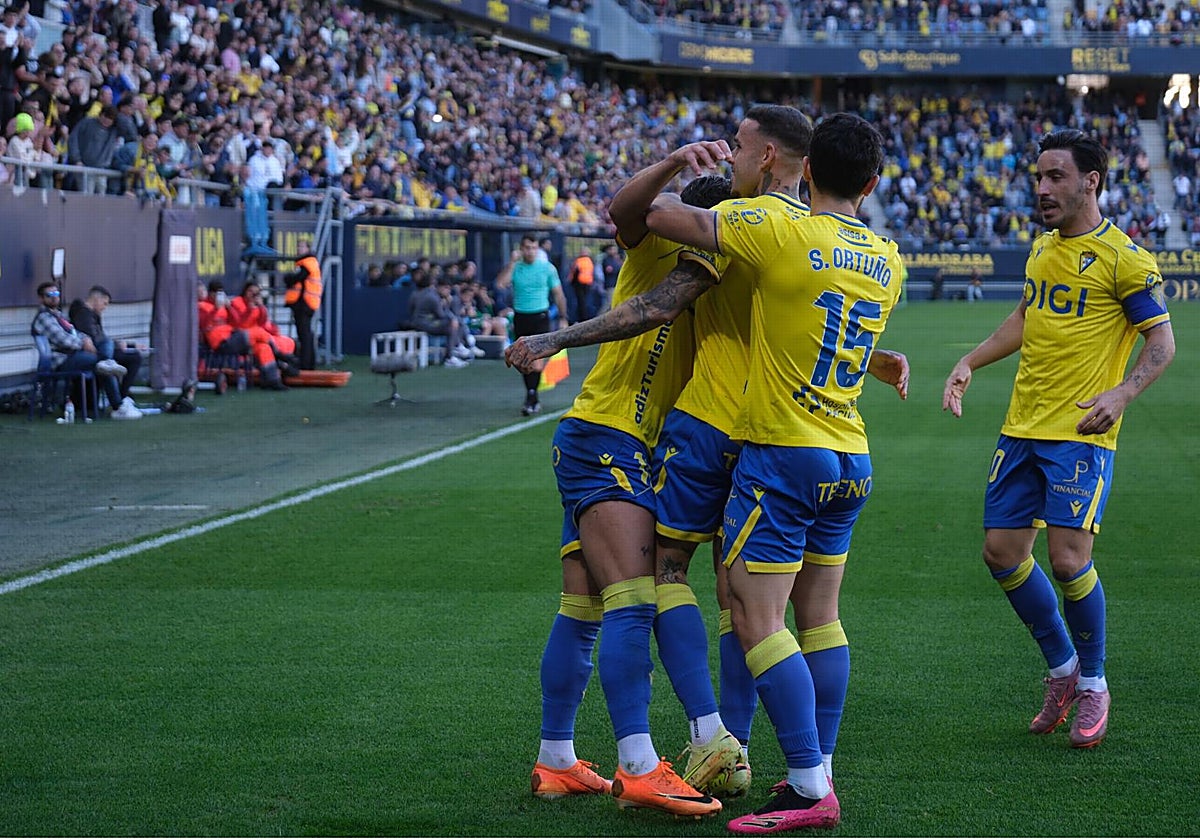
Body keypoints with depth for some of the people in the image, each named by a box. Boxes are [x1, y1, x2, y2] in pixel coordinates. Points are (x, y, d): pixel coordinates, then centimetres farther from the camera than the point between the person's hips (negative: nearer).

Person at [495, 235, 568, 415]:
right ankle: (534, 399, 18)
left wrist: (563, 318, 3)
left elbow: (558, 294, 7)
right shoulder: (515, 267, 4)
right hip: (520, 317, 3)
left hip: (540, 317, -3)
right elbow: (500, 283, -13)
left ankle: (531, 396, -17)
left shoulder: (547, 268, 1)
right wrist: (512, 263, -14)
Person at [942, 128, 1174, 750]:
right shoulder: (1042, 248, 13)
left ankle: (1092, 683, 9)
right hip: (1021, 429, 7)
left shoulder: (1123, 258, -9)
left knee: (1068, 558, -13)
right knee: (1002, 552, 4)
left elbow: (1161, 340, -8)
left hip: (1080, 434, -7)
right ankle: (1061, 667, 23)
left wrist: (1123, 393, -24)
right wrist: (969, 363, 17)